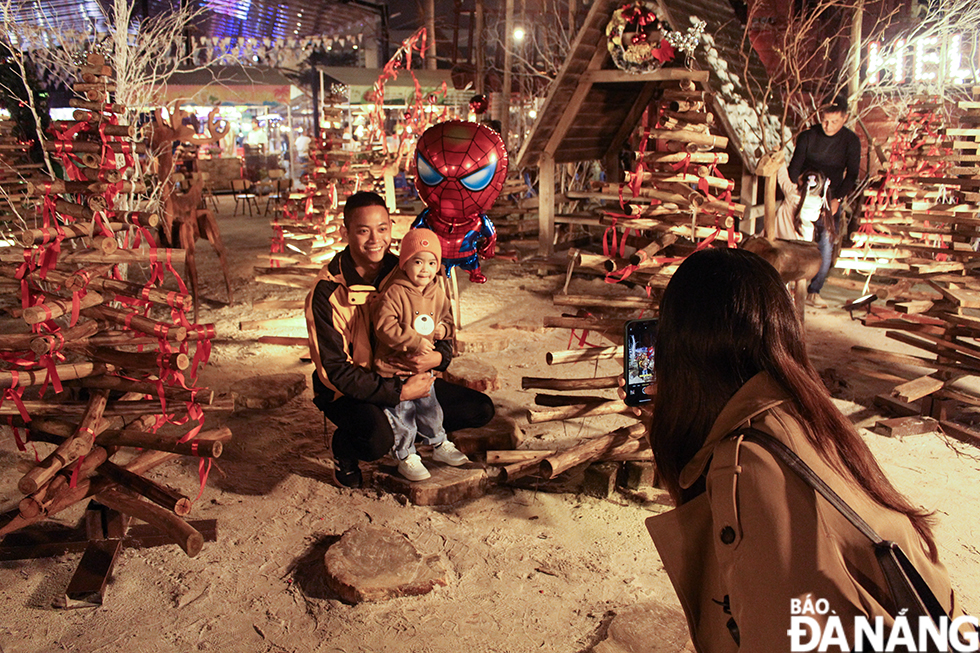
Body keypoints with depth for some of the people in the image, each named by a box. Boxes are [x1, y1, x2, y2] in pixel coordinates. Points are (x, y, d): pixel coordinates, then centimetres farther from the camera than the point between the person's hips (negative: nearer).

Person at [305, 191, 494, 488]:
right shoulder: (327, 291, -20)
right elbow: (335, 370, -22)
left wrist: (439, 357, -19)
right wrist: (400, 392, -25)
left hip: (406, 377, 6)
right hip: (350, 390, -5)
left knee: (481, 410, -2)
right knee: (377, 440, -36)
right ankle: (343, 448, 0)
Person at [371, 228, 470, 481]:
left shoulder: (438, 293, 2)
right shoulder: (394, 293, -20)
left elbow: (446, 317, 17)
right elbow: (385, 326, -27)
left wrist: (443, 329, -7)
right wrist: (415, 341, -28)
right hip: (394, 366, -6)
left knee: (429, 409, 20)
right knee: (401, 415, 4)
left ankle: (439, 446, 39)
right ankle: (406, 457, 20)